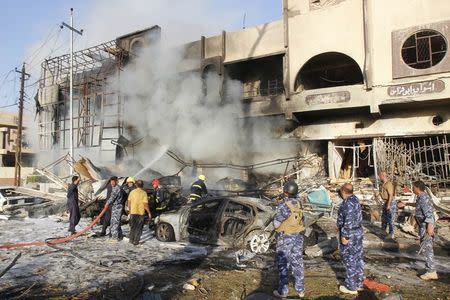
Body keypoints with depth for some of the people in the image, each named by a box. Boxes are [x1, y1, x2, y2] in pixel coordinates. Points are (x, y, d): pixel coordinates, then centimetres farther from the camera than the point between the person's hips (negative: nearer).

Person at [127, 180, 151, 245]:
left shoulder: (132, 192, 1)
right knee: (139, 227, 8)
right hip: (141, 212, -3)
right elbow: (145, 204, -13)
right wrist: (149, 213, -4)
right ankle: (136, 241, 9)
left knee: (132, 227, 17)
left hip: (133, 212, 3)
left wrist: (129, 211, 19)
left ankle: (131, 240, 22)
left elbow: (129, 203, 5)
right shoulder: (144, 193, -10)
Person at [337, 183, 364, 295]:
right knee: (358, 258, 17)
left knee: (350, 260, 3)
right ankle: (359, 283, 31)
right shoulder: (354, 199, 4)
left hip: (349, 234, -9)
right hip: (358, 231, 9)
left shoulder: (348, 203, -25)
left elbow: (348, 222, -26)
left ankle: (351, 287, 16)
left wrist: (344, 236, -20)